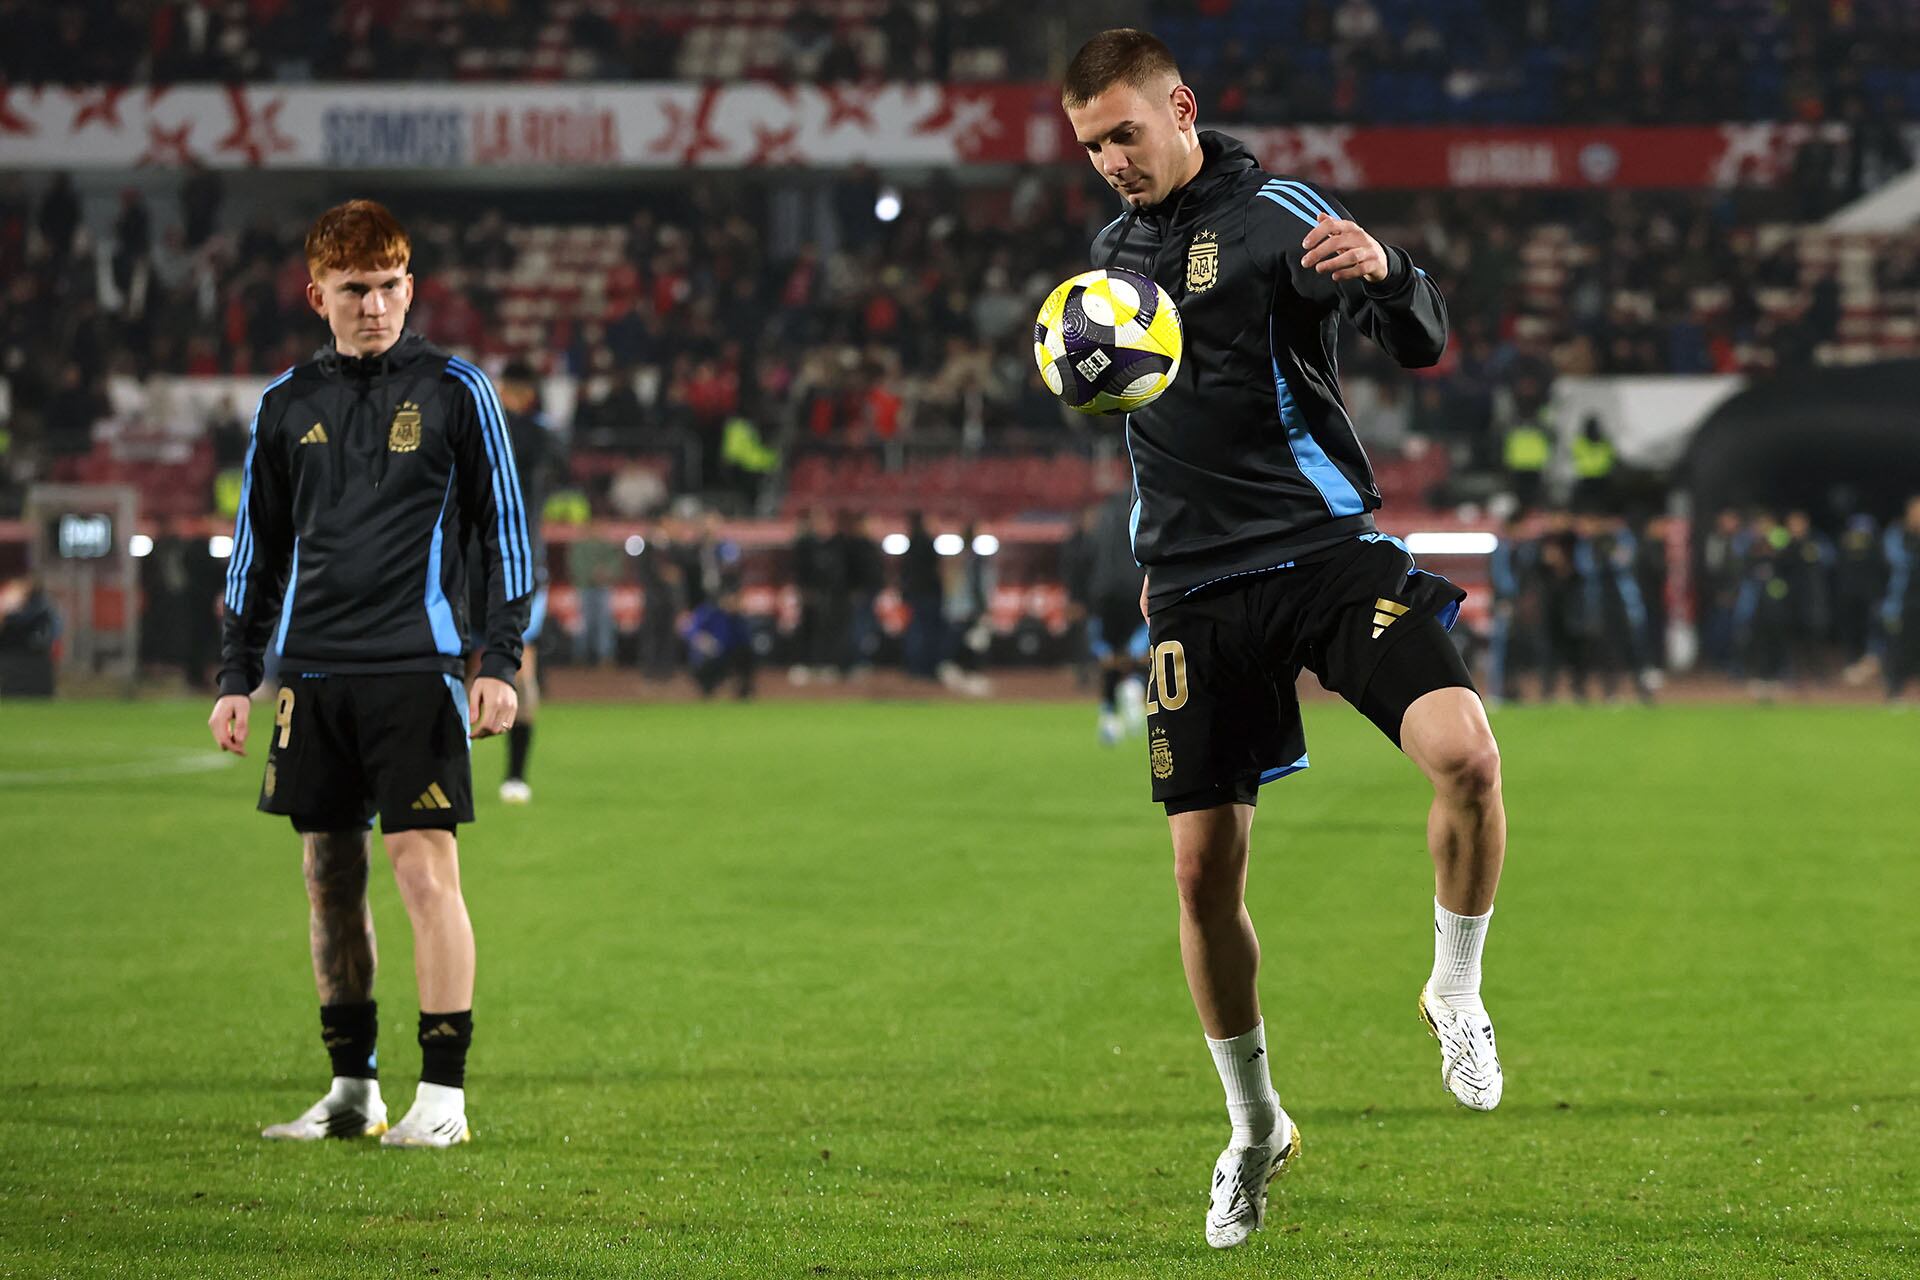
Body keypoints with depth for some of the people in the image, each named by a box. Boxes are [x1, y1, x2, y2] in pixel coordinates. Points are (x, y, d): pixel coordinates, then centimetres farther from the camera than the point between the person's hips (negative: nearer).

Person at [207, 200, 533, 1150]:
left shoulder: (454, 391, 1)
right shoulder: (287, 404, 11)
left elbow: (505, 531, 3)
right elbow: (258, 545, 18)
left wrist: (501, 661, -5)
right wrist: (235, 677, 13)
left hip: (415, 670, -4)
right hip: (312, 677, 4)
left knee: (425, 868, -9)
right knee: (330, 879, 7)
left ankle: (444, 1094, -5)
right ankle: (352, 1090, 15)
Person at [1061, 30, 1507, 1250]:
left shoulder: (1276, 214, -5)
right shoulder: (1117, 243, 14)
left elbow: (1425, 341, -16)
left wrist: (1386, 270, -37)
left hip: (1323, 545, -5)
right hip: (1197, 589, 5)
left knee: (1464, 749, -27)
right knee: (1204, 864, 1)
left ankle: (1457, 995, -2)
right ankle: (1256, 1127, 21)